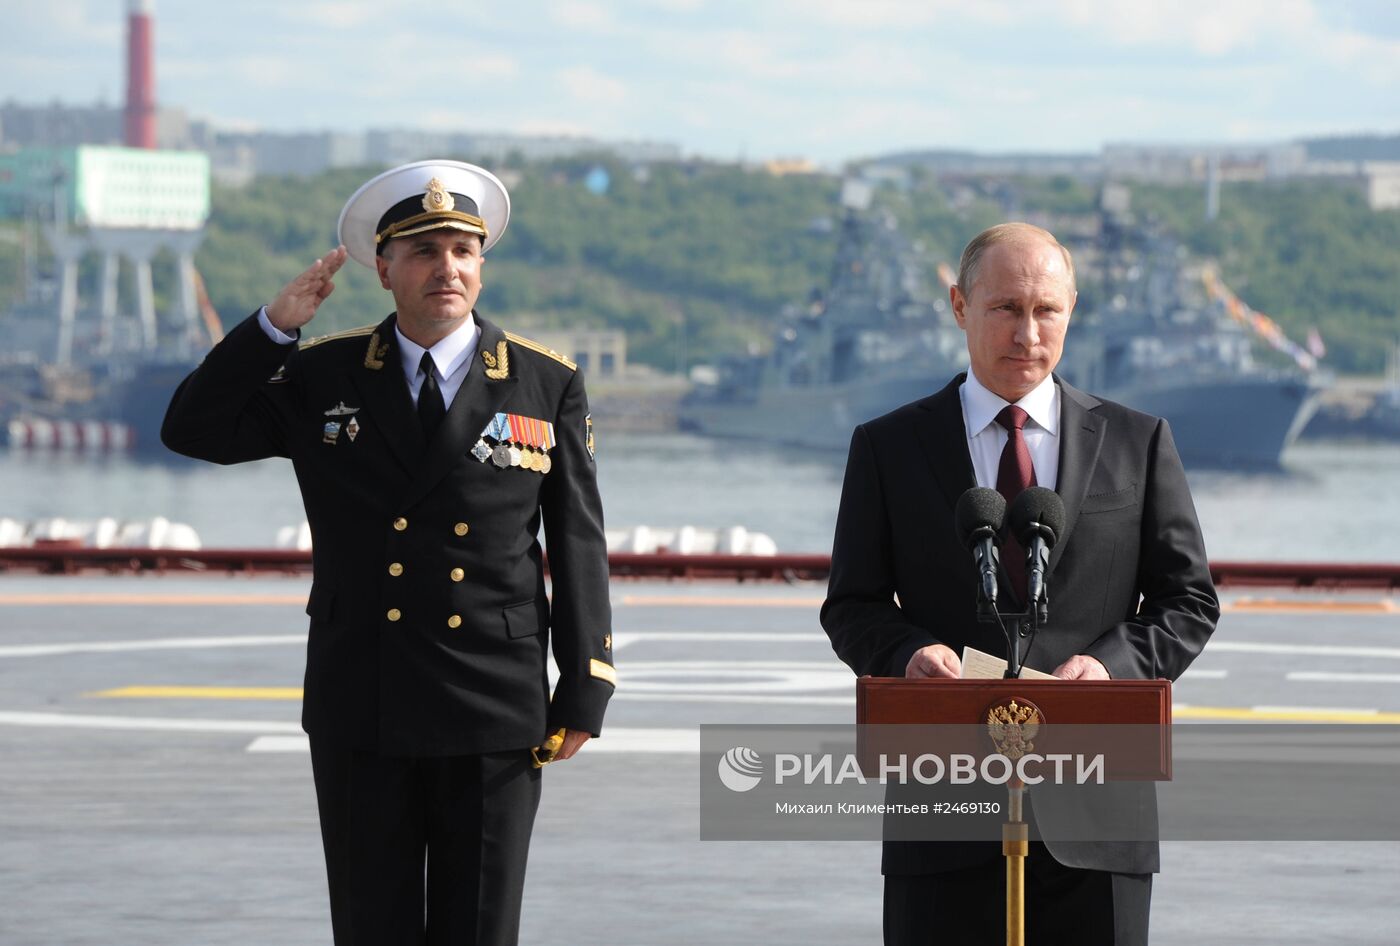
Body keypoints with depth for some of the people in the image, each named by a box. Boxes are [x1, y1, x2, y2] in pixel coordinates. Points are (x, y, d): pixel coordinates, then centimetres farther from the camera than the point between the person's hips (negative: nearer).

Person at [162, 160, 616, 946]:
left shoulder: (547, 384, 2)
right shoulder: (323, 377, 6)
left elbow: (578, 543, 3)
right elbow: (193, 430, 3)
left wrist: (583, 695, -1)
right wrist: (275, 325, -7)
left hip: (493, 718, -1)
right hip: (359, 716, 1)